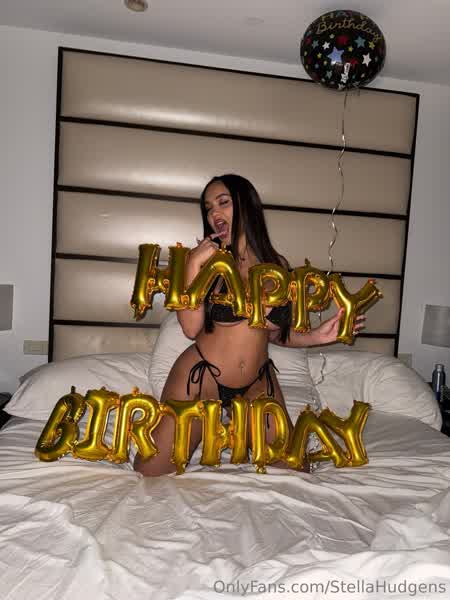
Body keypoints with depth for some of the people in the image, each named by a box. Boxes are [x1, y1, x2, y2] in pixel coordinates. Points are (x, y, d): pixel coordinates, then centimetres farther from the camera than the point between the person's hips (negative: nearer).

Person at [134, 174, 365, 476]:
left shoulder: (278, 266, 0)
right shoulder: (207, 259, -8)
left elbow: (276, 331, 9)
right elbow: (191, 327, -17)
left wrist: (317, 336, -6)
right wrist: (194, 266, -21)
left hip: (257, 384, 3)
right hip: (201, 377, -2)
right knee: (150, 474, -1)